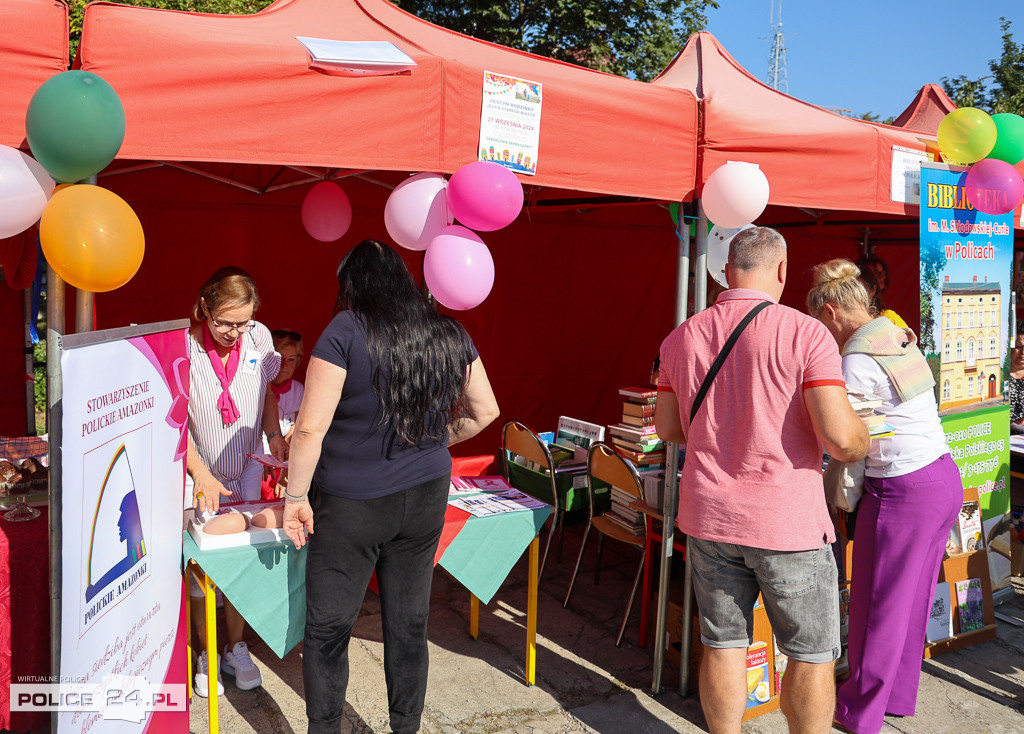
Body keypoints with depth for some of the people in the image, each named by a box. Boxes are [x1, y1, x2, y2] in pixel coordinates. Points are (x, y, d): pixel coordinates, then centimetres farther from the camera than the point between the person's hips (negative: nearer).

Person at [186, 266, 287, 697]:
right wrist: (201, 476, -27)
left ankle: (236, 648, 24)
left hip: (246, 470, 3)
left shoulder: (258, 338, -9)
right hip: (199, 474, -3)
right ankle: (206, 654, 22)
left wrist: (273, 435, -7)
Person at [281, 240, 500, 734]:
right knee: (408, 625, 17)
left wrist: (296, 496, -7)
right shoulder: (449, 335, 1)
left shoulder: (347, 331, -13)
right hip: (425, 498, 5)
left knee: (328, 630, 12)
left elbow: (311, 427, -17)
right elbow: (485, 411, 10)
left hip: (352, 507, -5)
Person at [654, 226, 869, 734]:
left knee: (723, 645, 16)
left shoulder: (682, 337, 3)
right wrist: (862, 439, 3)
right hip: (786, 521, -4)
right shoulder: (804, 332, -13)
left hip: (708, 517, 5)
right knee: (812, 654, 13)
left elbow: (667, 427, 11)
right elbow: (841, 439, -19)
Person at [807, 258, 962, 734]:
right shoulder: (900, 338, 9)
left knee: (878, 607, 7)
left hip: (903, 493, -9)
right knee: (912, 601, 20)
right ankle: (899, 695, 35)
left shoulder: (857, 361, -17)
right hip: (945, 478, 9)